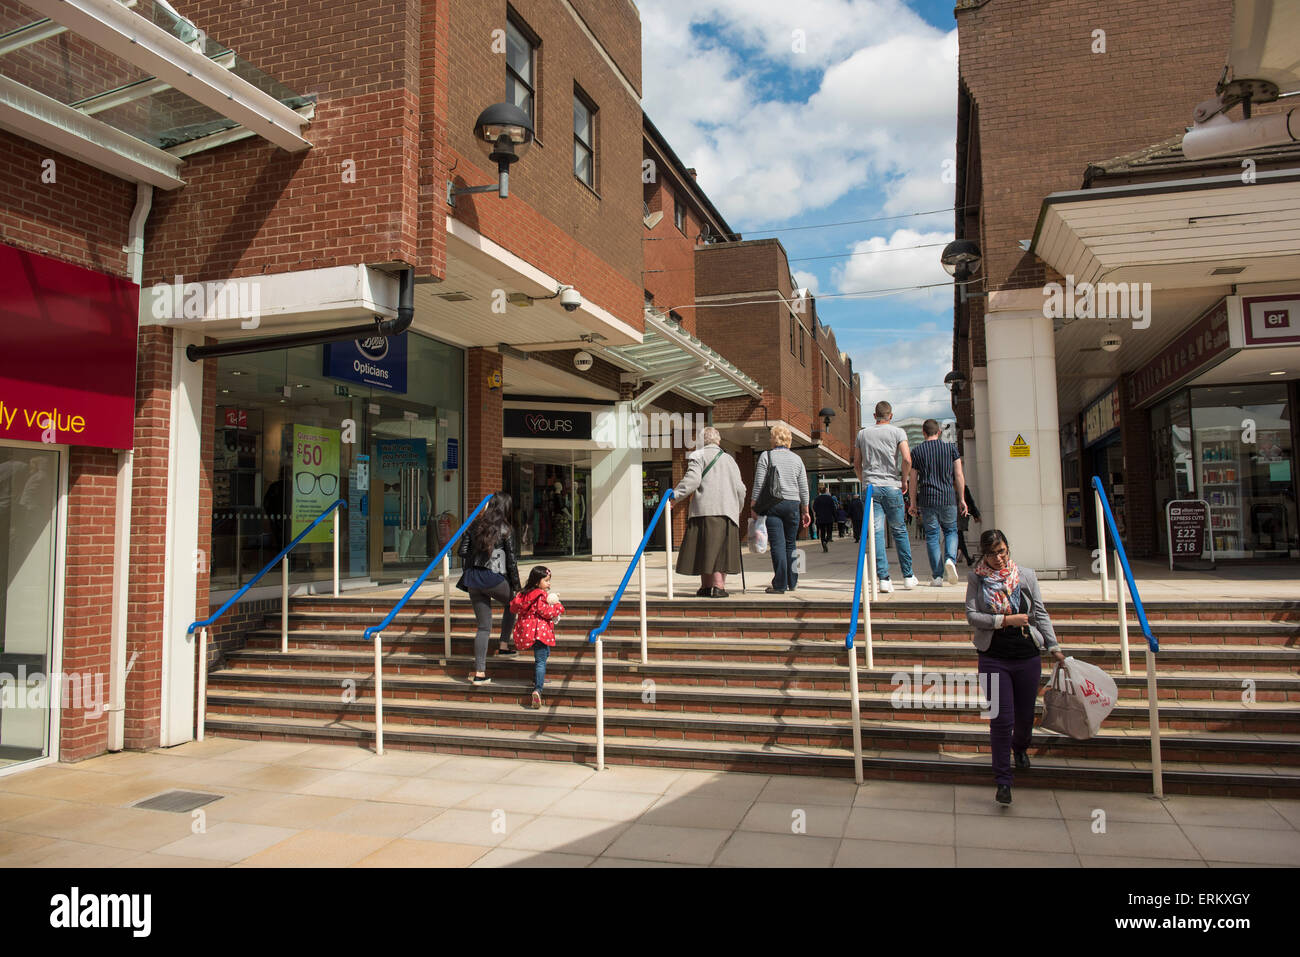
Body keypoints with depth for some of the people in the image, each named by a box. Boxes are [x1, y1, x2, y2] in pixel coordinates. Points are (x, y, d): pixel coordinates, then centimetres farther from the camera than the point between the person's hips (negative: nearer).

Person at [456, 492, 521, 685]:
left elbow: (462, 551, 7)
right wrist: (517, 585, 5)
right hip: (494, 578, -4)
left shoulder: (475, 525, 8)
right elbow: (511, 560, -3)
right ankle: (504, 644, 22)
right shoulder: (505, 530, -5)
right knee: (512, 603, 28)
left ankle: (479, 673, 6)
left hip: (473, 577, 4)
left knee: (483, 626, 9)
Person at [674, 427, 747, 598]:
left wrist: (675, 495, -12)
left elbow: (692, 480, -12)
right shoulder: (729, 459, 19)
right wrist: (738, 509, 27)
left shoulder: (698, 456, 5)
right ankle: (719, 585, -4)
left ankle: (706, 586, 6)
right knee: (722, 548, 3)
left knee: (705, 547, 2)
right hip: (727, 510, 3)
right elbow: (740, 489, 15)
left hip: (705, 509, -3)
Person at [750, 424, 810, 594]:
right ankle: (792, 582, 18)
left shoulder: (766, 456, 0)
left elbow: (758, 484, -5)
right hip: (793, 504, 3)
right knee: (790, 544, 13)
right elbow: (803, 488, 12)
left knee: (777, 544, -6)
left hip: (772, 504, -3)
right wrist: (805, 510, 18)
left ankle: (780, 585, -9)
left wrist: (753, 504, 0)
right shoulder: (797, 459, 11)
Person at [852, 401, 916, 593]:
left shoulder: (862, 434, 11)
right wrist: (904, 481, 3)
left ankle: (883, 578, -7)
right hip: (891, 487, -2)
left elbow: (856, 464, 14)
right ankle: (908, 576, 15)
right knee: (899, 531, 9)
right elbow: (906, 459, -10)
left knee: (876, 533, -1)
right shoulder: (897, 432, 1)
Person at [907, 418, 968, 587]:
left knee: (932, 536, 5)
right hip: (948, 498, 1)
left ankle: (937, 576, 2)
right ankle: (950, 559, -9)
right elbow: (959, 476, 2)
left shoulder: (917, 451, 4)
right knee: (951, 531, 18)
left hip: (927, 499, 0)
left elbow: (914, 480, 4)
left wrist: (913, 503, 10)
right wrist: (962, 499, 8)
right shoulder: (951, 448, 5)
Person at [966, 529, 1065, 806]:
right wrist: (1006, 620, -15)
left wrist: (1054, 648, 2)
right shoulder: (976, 579, -1)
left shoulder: (1026, 576, 5)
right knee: (1002, 718, -7)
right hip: (994, 658, -2)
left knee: (1025, 715, 14)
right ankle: (1002, 780, 3)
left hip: (1028, 657, 2)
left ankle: (1020, 747, 49)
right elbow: (971, 616, -7)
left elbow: (1040, 614, 7)